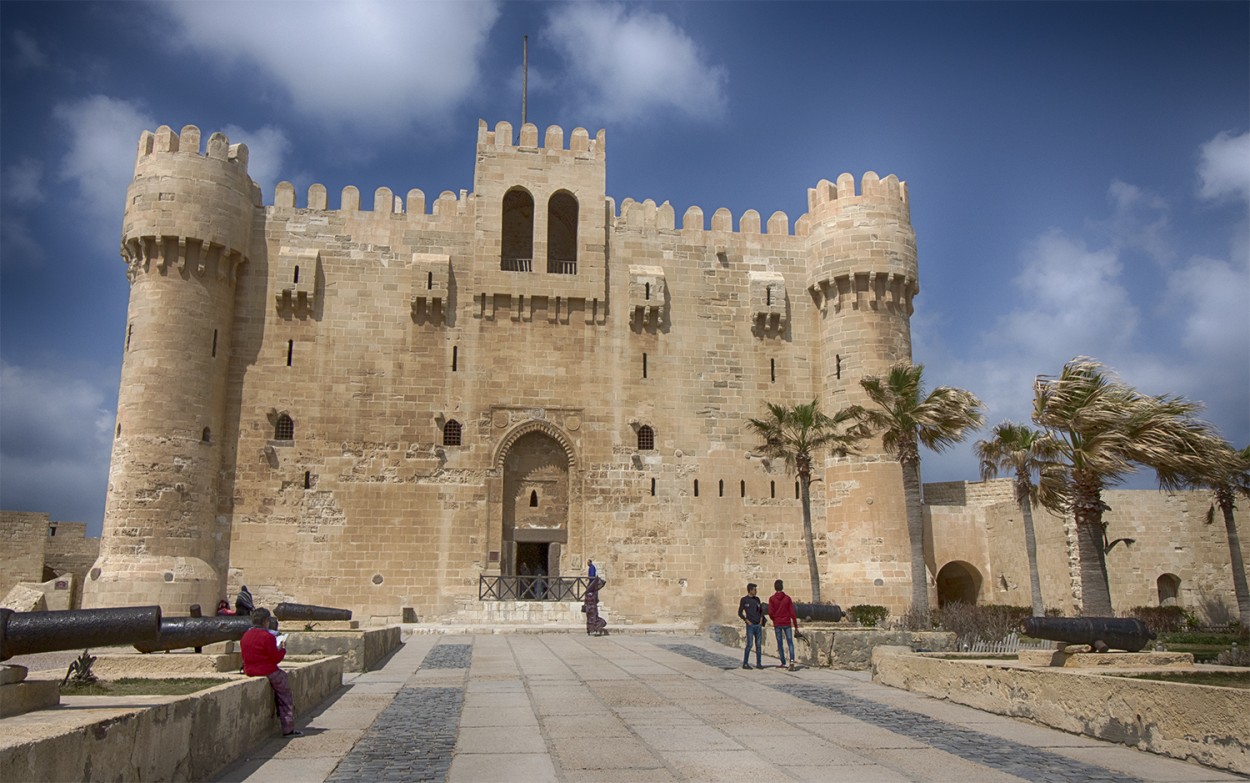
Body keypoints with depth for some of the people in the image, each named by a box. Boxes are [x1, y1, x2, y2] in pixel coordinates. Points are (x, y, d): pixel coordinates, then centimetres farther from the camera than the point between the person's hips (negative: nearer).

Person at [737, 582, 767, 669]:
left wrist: (761, 620, 5)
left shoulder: (757, 599, 12)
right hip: (750, 626, -5)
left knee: (759, 645, 5)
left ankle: (758, 663, 11)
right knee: (749, 645, -8)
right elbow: (740, 613, -3)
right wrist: (747, 621, -10)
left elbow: (761, 610, 19)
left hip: (758, 625, 5)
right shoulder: (744, 600, -3)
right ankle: (745, 664, 0)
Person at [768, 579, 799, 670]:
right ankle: (792, 660, -18)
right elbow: (792, 613, -3)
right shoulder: (787, 598, -2)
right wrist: (796, 626, 1)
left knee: (780, 644, 10)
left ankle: (783, 663, 12)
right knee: (790, 643, 2)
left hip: (777, 624, 0)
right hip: (787, 624, 0)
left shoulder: (772, 599, -4)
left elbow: (770, 612, -10)